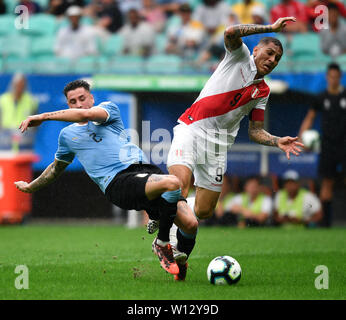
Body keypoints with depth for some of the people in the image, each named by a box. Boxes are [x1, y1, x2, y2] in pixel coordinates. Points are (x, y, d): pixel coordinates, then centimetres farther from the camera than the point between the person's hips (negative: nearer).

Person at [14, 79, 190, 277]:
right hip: (117, 184, -1)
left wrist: (43, 117, -8)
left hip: (143, 169, 1)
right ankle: (162, 244, -15)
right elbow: (56, 168, 44)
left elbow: (86, 114, -9)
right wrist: (30, 187, 56)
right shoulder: (67, 135, 24)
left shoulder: (108, 108, 15)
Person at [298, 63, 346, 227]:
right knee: (327, 182, 2)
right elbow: (309, 118, 14)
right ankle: (326, 219, 6)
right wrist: (301, 137, 3)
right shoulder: (321, 98, 6)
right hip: (328, 144, 1)